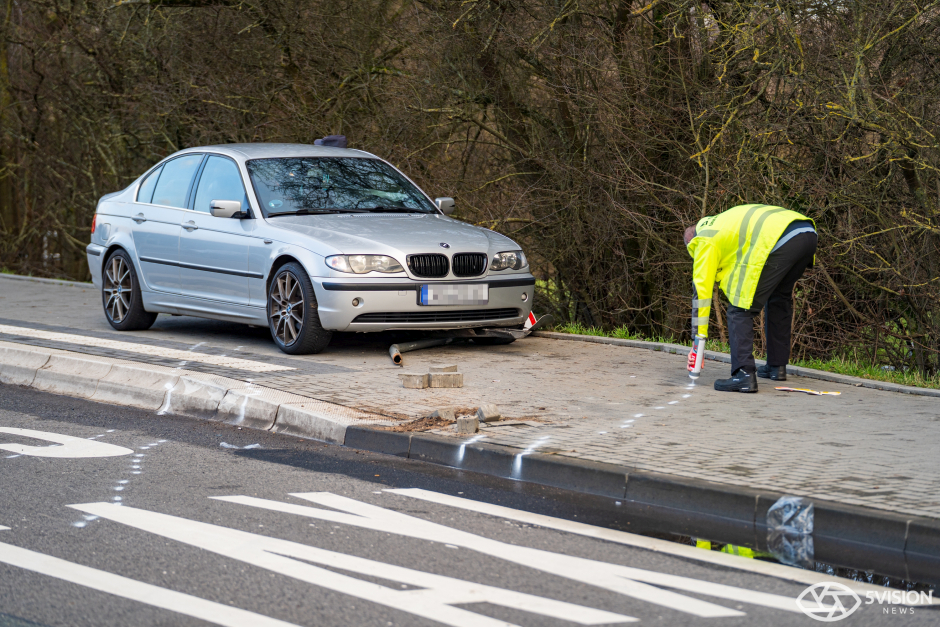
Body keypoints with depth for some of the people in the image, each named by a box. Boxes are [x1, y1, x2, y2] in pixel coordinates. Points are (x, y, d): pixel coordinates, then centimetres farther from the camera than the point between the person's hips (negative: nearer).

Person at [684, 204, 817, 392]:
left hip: (778, 241, -8)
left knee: (740, 310, 1)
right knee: (779, 299, 29)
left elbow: (701, 290, 10)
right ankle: (777, 366, 33)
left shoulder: (705, 240, 14)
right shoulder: (722, 221, 38)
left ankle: (744, 374, -9)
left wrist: (699, 340, 11)